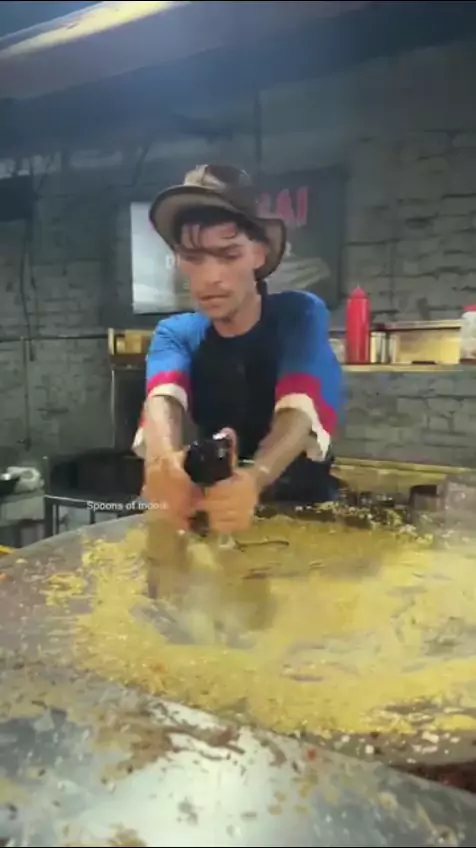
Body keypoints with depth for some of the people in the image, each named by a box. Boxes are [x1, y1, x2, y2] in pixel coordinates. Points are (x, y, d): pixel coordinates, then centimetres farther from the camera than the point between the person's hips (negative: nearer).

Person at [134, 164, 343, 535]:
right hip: (214, 511, 2)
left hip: (303, 508, -2)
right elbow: (163, 399, -26)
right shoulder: (175, 334, -6)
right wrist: (163, 460, -48)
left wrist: (254, 478, -51)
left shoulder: (300, 314, -14)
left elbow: (299, 410, -30)